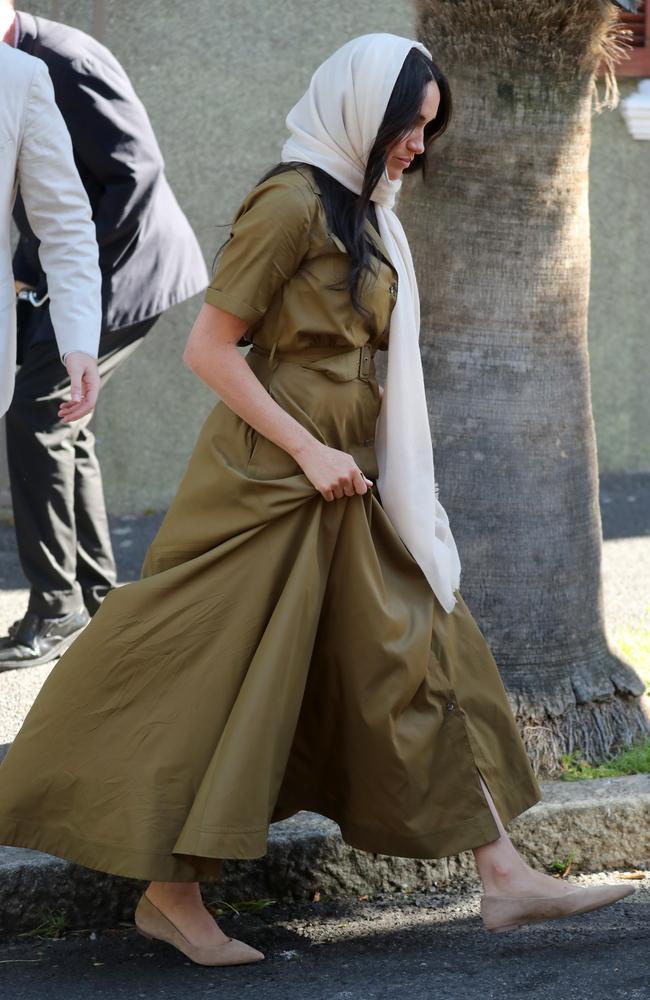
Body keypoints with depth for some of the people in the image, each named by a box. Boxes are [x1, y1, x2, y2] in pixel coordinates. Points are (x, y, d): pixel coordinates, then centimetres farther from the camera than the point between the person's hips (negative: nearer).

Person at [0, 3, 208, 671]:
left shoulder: (67, 62, -20)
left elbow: (138, 168, -24)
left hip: (124, 268, -10)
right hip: (66, 278, 10)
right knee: (63, 421, 13)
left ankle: (55, 612, -9)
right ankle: (96, 598, 24)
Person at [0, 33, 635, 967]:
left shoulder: (361, 211, 13)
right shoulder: (292, 202, -15)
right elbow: (209, 347, -16)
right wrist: (310, 452, -16)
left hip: (345, 472, 10)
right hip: (270, 471, -10)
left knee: (423, 652, 7)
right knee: (222, 678, -2)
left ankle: (502, 874, 10)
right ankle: (170, 893, 8)